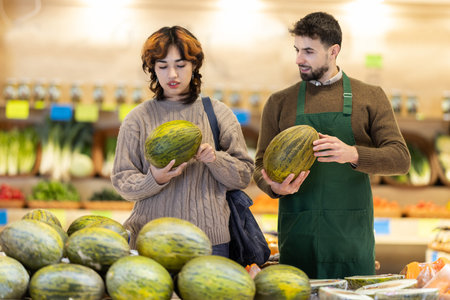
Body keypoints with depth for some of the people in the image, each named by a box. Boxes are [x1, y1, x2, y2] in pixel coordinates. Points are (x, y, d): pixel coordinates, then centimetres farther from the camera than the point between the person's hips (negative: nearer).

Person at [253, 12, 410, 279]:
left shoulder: (370, 97, 7)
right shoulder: (280, 103, 11)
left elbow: (401, 159, -1)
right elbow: (261, 166, 11)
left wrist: (352, 154, -19)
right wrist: (274, 187, -13)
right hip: (297, 235, 1)